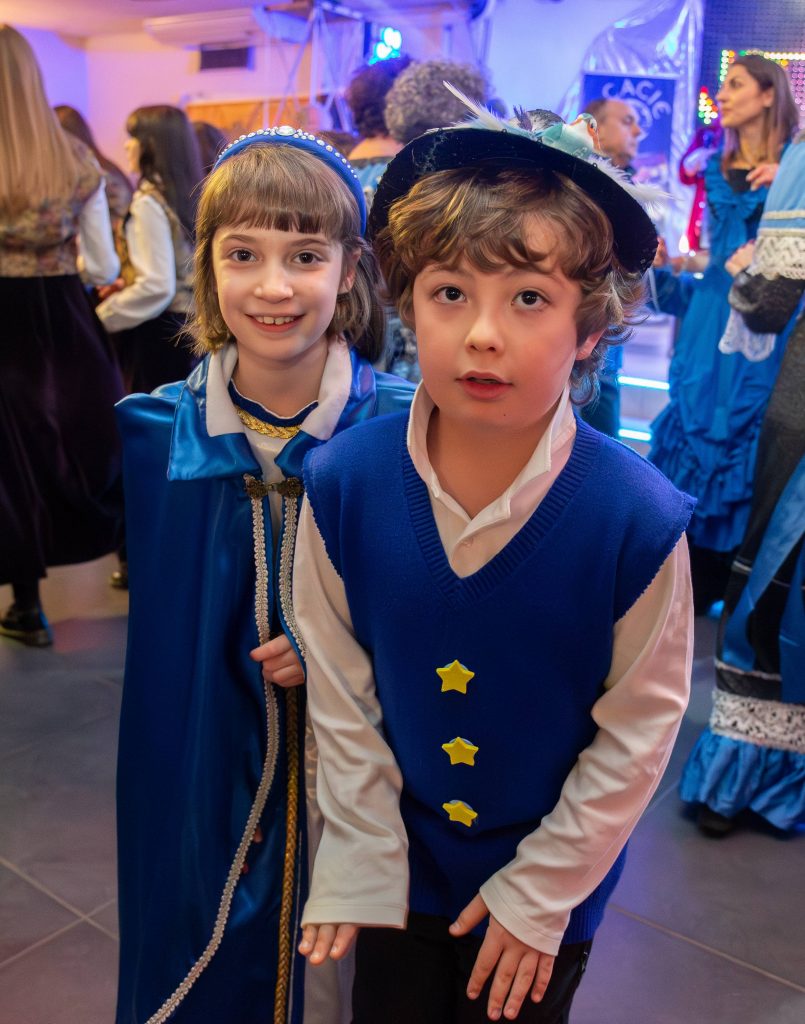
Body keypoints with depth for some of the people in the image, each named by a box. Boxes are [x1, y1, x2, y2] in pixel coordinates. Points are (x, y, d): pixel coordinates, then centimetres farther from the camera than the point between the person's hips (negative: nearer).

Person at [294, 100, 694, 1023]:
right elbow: (340, 694, -9)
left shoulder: (638, 520, -26)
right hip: (397, 864, 2)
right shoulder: (343, 485, -20)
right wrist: (360, 862, -4)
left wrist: (540, 891, -8)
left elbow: (638, 732, -14)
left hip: (550, 883, -1)